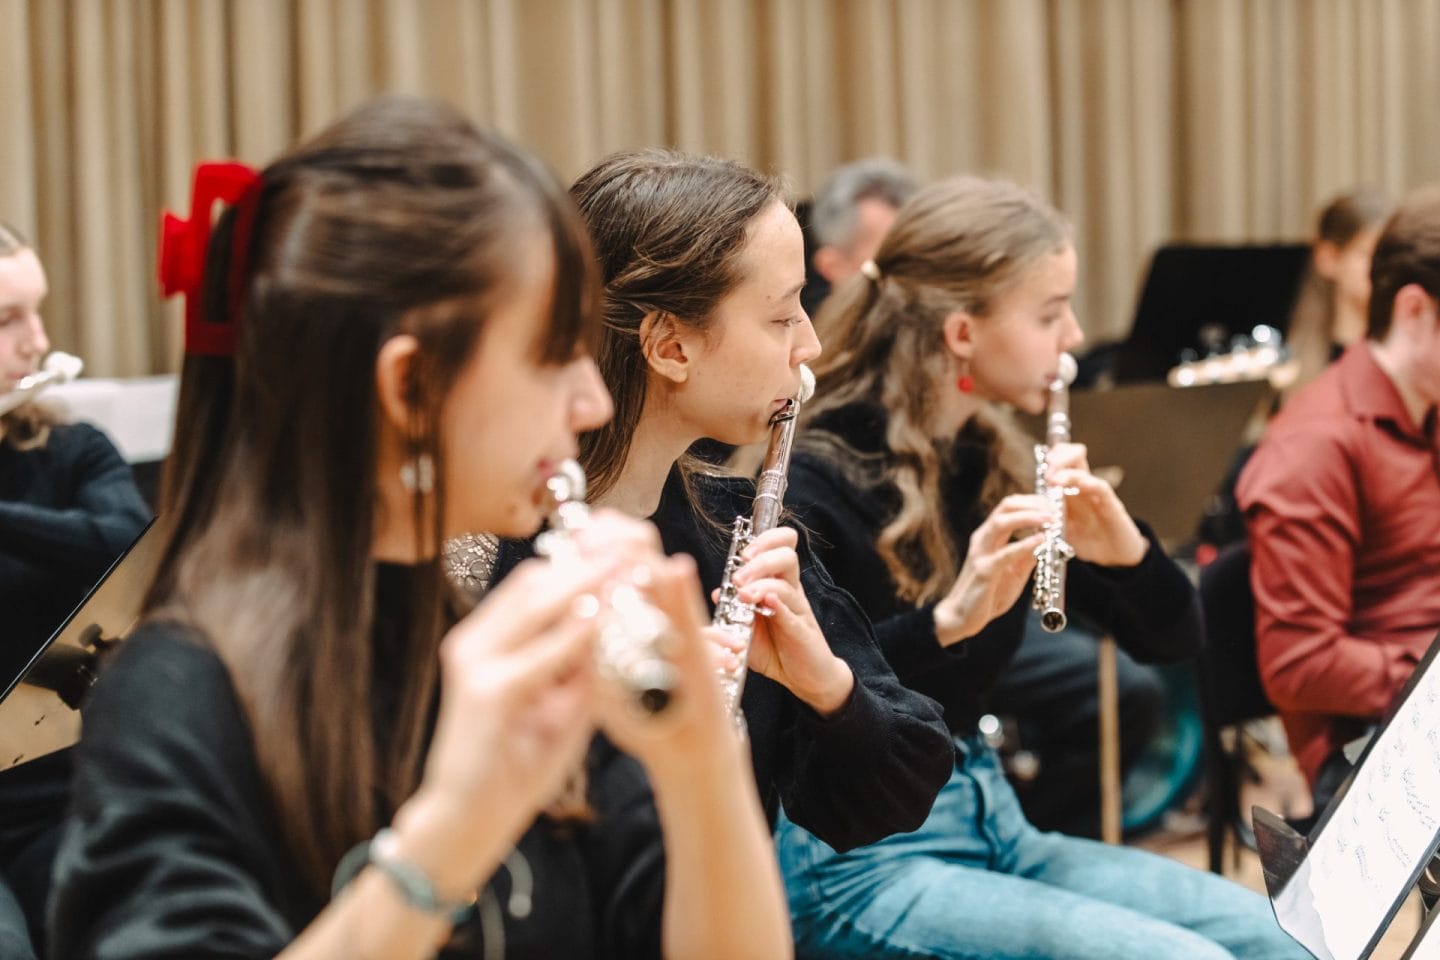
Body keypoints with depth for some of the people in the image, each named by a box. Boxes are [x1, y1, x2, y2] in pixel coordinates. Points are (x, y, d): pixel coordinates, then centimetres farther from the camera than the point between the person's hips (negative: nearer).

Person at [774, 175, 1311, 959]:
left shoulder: (989, 469, 8)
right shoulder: (815, 481, -13)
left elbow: (1170, 641, 11)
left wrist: (1125, 547, -11)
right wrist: (945, 619, -36)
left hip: (986, 823, 7)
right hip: (853, 863, -7)